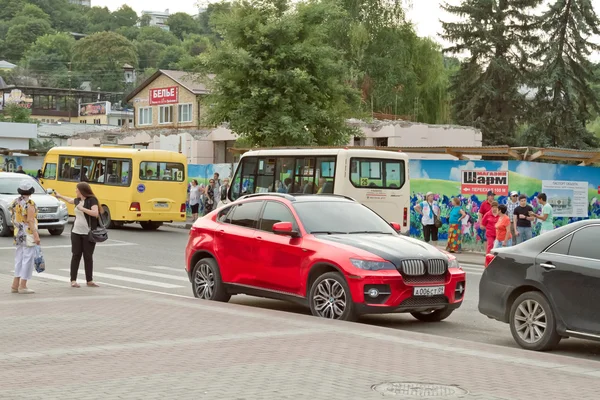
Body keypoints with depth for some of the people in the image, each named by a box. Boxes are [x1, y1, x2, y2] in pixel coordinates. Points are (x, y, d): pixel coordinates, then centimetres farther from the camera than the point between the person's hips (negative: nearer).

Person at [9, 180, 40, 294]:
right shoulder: (29, 203, -15)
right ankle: (22, 286, -2)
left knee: (19, 259, 14)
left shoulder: (15, 202, 8)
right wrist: (36, 236, -19)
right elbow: (30, 221, -19)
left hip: (18, 235, 8)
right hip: (28, 235, -8)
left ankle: (15, 285, 15)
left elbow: (14, 219, 13)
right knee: (28, 259, -3)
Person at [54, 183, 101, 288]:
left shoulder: (92, 200, -9)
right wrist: (60, 196, 47)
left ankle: (89, 280, 11)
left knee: (88, 257, 2)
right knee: (76, 255, 3)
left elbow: (95, 213, -22)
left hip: (88, 234, -5)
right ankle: (73, 280, 6)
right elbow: (70, 200, 34)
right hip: (76, 232, 5)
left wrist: (82, 208, -20)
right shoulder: (78, 200, 11)